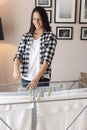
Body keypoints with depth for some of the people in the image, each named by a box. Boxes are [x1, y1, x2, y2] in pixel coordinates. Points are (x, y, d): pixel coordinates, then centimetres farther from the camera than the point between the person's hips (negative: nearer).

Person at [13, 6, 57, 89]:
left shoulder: (51, 36, -6)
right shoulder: (26, 36, 6)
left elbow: (47, 60, -15)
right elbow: (19, 54, -1)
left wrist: (37, 78, -27)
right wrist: (16, 69, -22)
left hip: (42, 79, -3)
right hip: (25, 78, 3)